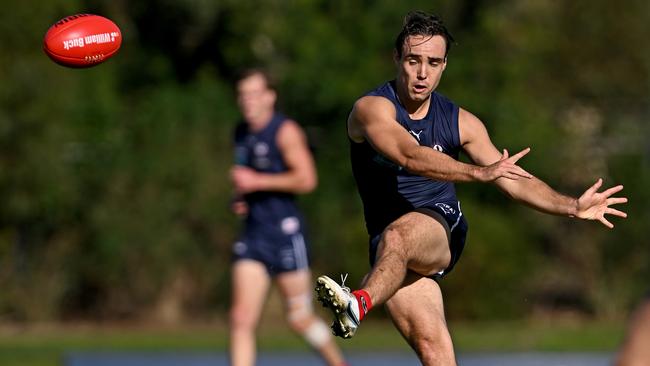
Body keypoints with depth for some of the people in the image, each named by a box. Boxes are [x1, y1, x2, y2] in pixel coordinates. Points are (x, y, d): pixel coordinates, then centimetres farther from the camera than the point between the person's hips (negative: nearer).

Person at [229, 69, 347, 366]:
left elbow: (306, 179, -19)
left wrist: (257, 182, -18)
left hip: (285, 232, -6)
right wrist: (240, 197, 10)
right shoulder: (241, 133, 13)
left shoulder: (285, 131, -9)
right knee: (241, 319, -8)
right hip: (253, 234, 6)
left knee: (300, 319, 5)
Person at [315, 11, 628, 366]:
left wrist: (573, 207, 4)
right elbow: (410, 156, -22)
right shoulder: (372, 108, -4)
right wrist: (480, 172, -32)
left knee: (397, 235, -37)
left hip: (443, 232, 1)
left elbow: (513, 181, 15)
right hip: (389, 248, -1)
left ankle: (361, 303, -64)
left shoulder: (460, 122, 10)